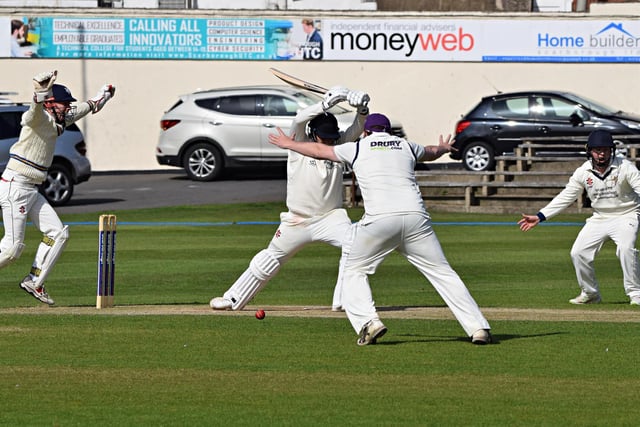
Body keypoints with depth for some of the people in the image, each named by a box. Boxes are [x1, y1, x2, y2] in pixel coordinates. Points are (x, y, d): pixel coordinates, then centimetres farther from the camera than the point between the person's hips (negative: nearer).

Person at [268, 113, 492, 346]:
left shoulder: (357, 148, 17)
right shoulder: (406, 146, 24)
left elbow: (319, 150, 31)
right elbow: (431, 153, 46)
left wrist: (289, 144, 49)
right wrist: (444, 148, 71)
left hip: (379, 219, -2)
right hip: (416, 217, 2)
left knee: (354, 271, 15)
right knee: (442, 272, 7)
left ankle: (368, 322, -6)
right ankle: (478, 327, -3)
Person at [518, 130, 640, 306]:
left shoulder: (625, 167, -16)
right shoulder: (583, 172, -4)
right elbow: (565, 197, 2)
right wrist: (540, 217, -2)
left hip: (625, 216, -5)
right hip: (599, 218, 5)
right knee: (578, 253, -2)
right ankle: (590, 294, 18)